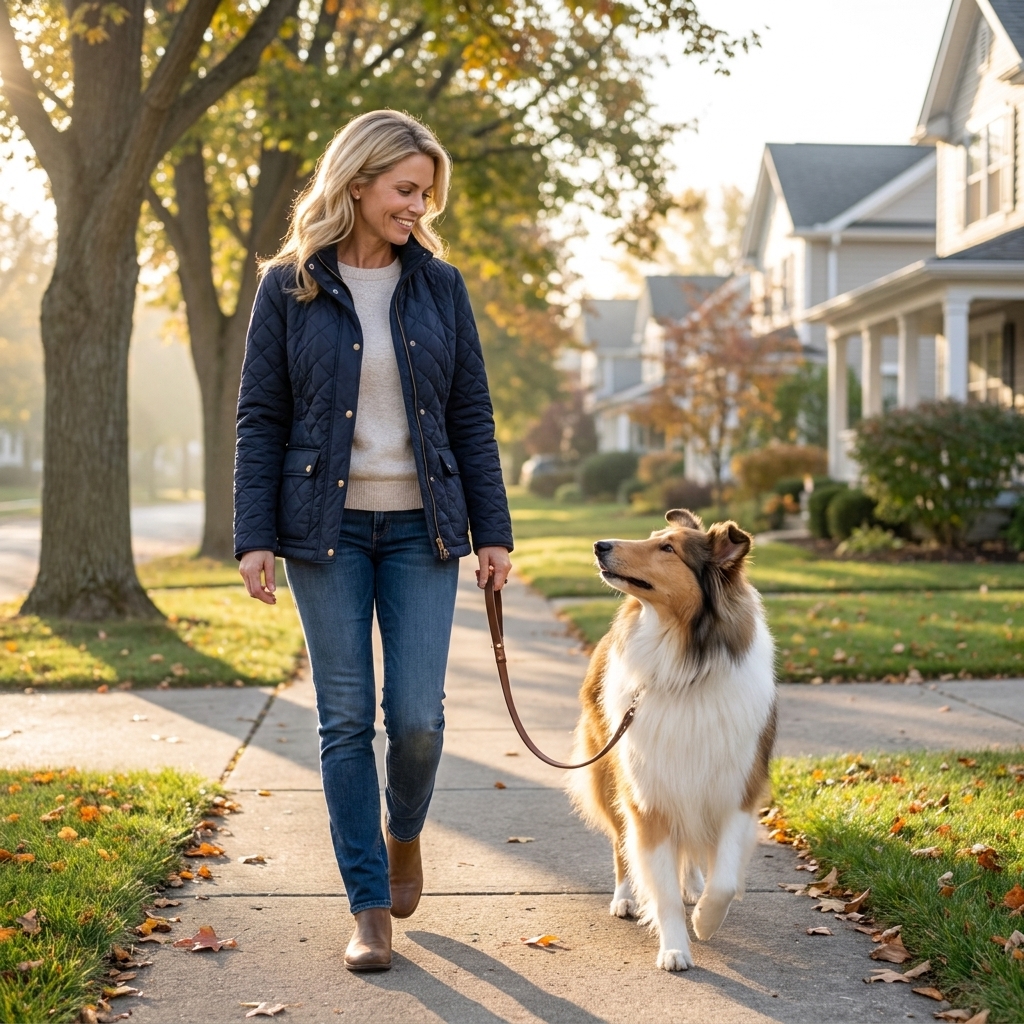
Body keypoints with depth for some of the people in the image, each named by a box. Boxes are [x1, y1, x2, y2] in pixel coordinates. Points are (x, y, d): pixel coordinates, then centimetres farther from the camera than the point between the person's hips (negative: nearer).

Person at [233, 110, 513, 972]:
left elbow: (472, 416, 8)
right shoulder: (290, 287, 1)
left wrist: (492, 530, 3)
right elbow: (260, 418, 1)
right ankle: (370, 907, 11)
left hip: (420, 527, 1)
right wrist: (254, 537, -6)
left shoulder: (439, 285, 6)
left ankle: (404, 834, 28)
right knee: (346, 720, 1)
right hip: (327, 528, -1)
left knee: (418, 716, -4)